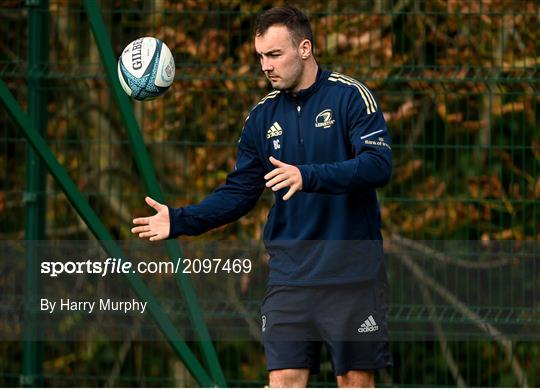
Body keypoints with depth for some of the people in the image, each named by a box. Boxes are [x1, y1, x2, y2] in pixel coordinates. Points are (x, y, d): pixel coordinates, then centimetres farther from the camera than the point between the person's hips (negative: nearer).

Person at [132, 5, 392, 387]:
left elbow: (378, 165, -18)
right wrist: (181, 220, 0)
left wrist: (308, 176, -30)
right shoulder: (263, 116, 10)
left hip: (351, 272, -4)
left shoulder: (351, 96, -6)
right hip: (289, 276, 4)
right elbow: (239, 192, 13)